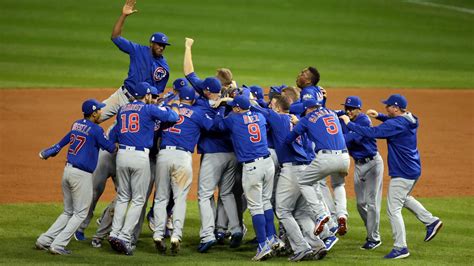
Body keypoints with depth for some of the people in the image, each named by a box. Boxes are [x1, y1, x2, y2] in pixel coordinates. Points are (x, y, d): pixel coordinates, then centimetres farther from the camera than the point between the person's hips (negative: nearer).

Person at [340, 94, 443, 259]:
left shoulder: (396, 125, -22)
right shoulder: (409, 120, 6)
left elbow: (372, 132, -27)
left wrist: (349, 124, -18)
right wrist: (379, 116, 14)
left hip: (402, 174, -10)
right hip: (414, 170, 10)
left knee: (393, 209, -5)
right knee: (403, 197, 33)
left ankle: (400, 248, -5)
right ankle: (430, 221, 31)